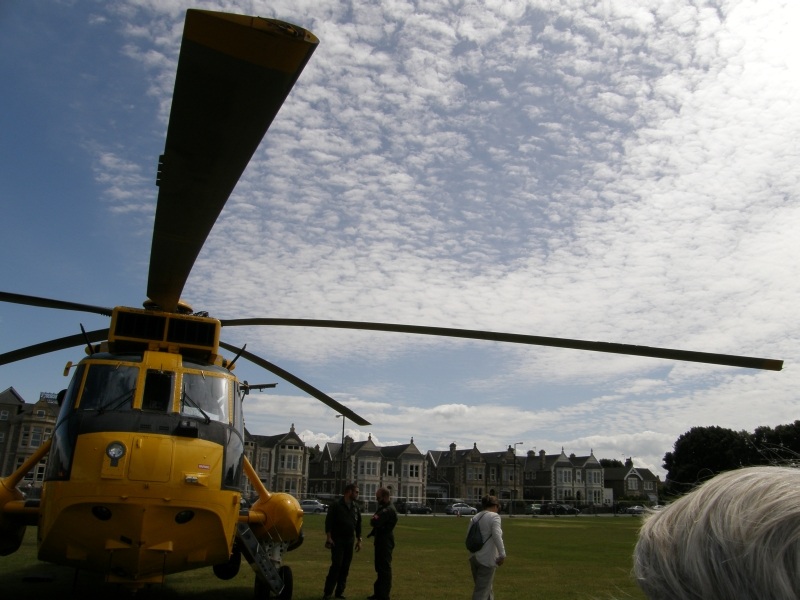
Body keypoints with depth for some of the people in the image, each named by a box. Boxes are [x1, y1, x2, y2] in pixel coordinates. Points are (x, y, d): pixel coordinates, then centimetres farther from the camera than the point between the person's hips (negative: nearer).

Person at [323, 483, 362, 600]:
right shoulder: (336, 505, -8)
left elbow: (358, 524, 16)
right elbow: (328, 521, -11)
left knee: (345, 567, 7)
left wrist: (359, 539, 13)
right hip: (337, 540, -6)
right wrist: (329, 538, -17)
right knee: (336, 565, -10)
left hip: (349, 541, 6)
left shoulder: (355, 507, 10)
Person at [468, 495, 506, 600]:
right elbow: (497, 536, -20)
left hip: (474, 557, 7)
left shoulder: (474, 518, 13)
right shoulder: (494, 516, -8)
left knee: (486, 588, 23)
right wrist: (502, 554, -17)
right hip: (487, 559, -7)